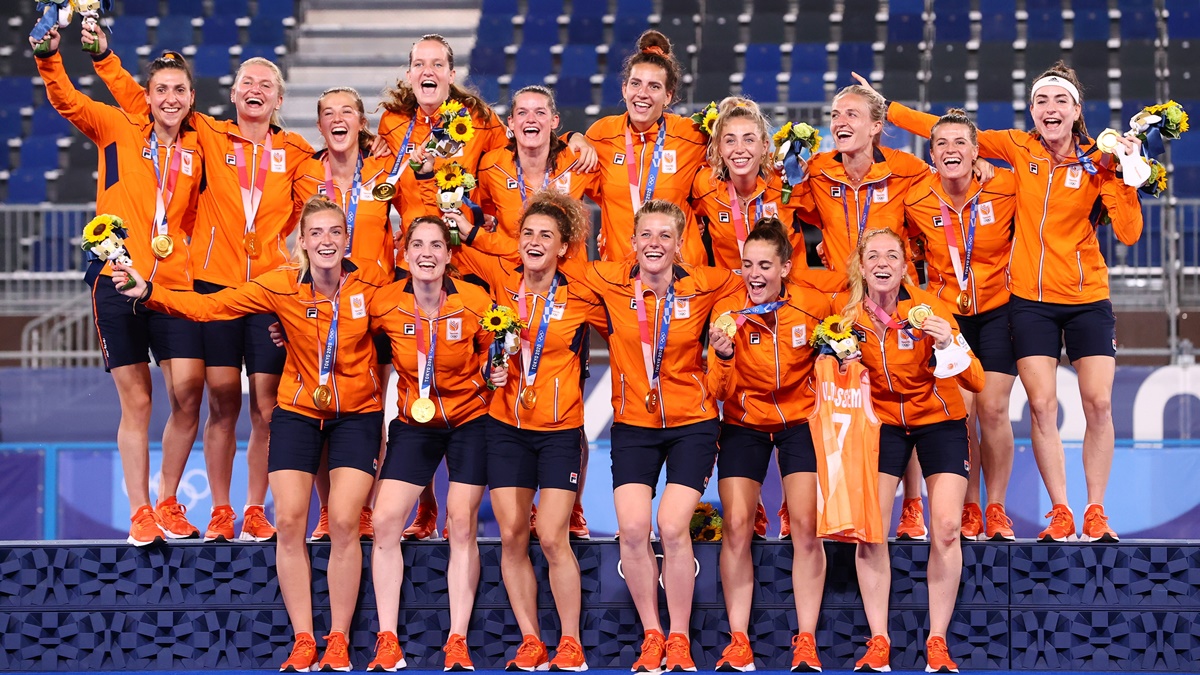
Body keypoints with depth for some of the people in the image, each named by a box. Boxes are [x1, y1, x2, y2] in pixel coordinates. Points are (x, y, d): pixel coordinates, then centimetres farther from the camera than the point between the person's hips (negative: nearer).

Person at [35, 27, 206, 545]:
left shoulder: (198, 149, 11)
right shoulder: (119, 130, 4)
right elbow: (65, 99, -7)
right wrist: (49, 55, -22)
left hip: (175, 285, 2)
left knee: (187, 394, -7)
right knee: (136, 401, 2)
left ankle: (168, 503, 12)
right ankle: (140, 513, 11)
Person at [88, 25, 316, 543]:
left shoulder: (295, 153, 9)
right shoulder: (208, 137, 7)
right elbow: (140, 103, 6)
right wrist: (103, 55, -2)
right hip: (214, 282, -1)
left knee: (267, 406, -1)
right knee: (223, 401, -1)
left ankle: (256, 510, 9)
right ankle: (220, 512, 6)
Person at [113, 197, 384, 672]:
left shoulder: (368, 289, -14)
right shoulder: (282, 287, -12)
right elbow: (210, 306, -14)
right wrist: (149, 293, -25)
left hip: (357, 414, -1)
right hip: (298, 411, 1)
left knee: (343, 523, -11)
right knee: (289, 521, -8)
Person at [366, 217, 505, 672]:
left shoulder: (475, 302, -16)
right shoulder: (384, 303, -13)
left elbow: (490, 352, 1)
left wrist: (495, 373, -18)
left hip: (470, 419, -2)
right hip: (414, 422, 2)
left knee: (462, 525, -2)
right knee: (385, 520, -7)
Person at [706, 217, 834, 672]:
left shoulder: (814, 305, -11)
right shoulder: (727, 312, -13)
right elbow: (720, 392, -16)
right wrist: (723, 357, -35)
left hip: (800, 419, 0)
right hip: (745, 424, 0)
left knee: (806, 525, -11)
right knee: (736, 526, -10)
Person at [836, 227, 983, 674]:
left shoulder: (927, 306, -20)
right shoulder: (849, 314, -12)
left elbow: (976, 382, -24)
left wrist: (948, 345, -42)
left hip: (938, 418, -2)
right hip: (882, 419, 2)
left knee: (946, 527, -14)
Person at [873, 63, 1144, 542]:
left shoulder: (1098, 162, -4)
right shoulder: (1019, 149, -1)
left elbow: (1128, 233, -10)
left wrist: (1129, 173, -18)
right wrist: (883, 108, 4)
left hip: (1087, 296, 0)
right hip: (1031, 297, 1)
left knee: (1099, 403, -6)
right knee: (1042, 404, -7)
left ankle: (1096, 512, 6)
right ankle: (1060, 513, 1)